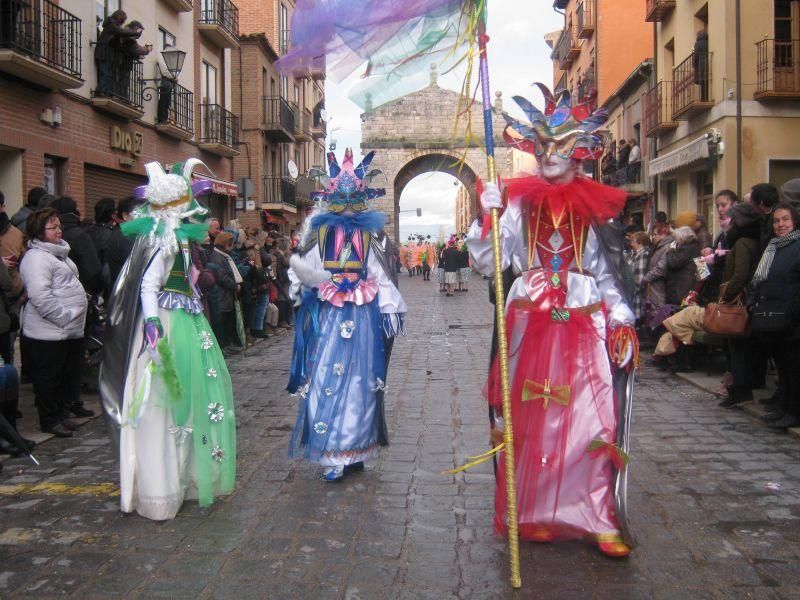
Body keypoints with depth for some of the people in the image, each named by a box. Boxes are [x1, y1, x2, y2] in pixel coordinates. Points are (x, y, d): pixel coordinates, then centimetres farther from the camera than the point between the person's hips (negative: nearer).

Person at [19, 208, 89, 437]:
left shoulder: (59, 253, 18)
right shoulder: (36, 257, -15)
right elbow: (40, 296, -25)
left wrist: (78, 311, 18)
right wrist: (66, 316, -22)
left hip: (71, 330, 10)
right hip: (49, 332, -10)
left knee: (72, 371, 21)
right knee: (49, 376, 1)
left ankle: (71, 405, 38)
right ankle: (51, 420, 11)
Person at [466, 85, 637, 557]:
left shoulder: (595, 208, 7)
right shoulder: (518, 204, 5)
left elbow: (609, 275, 7)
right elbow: (486, 264, -1)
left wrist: (623, 323, -1)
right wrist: (487, 219, -14)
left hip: (585, 328, 0)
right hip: (531, 327, 0)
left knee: (593, 421, -4)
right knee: (531, 421, 4)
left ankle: (600, 518, 8)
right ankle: (535, 514, 18)